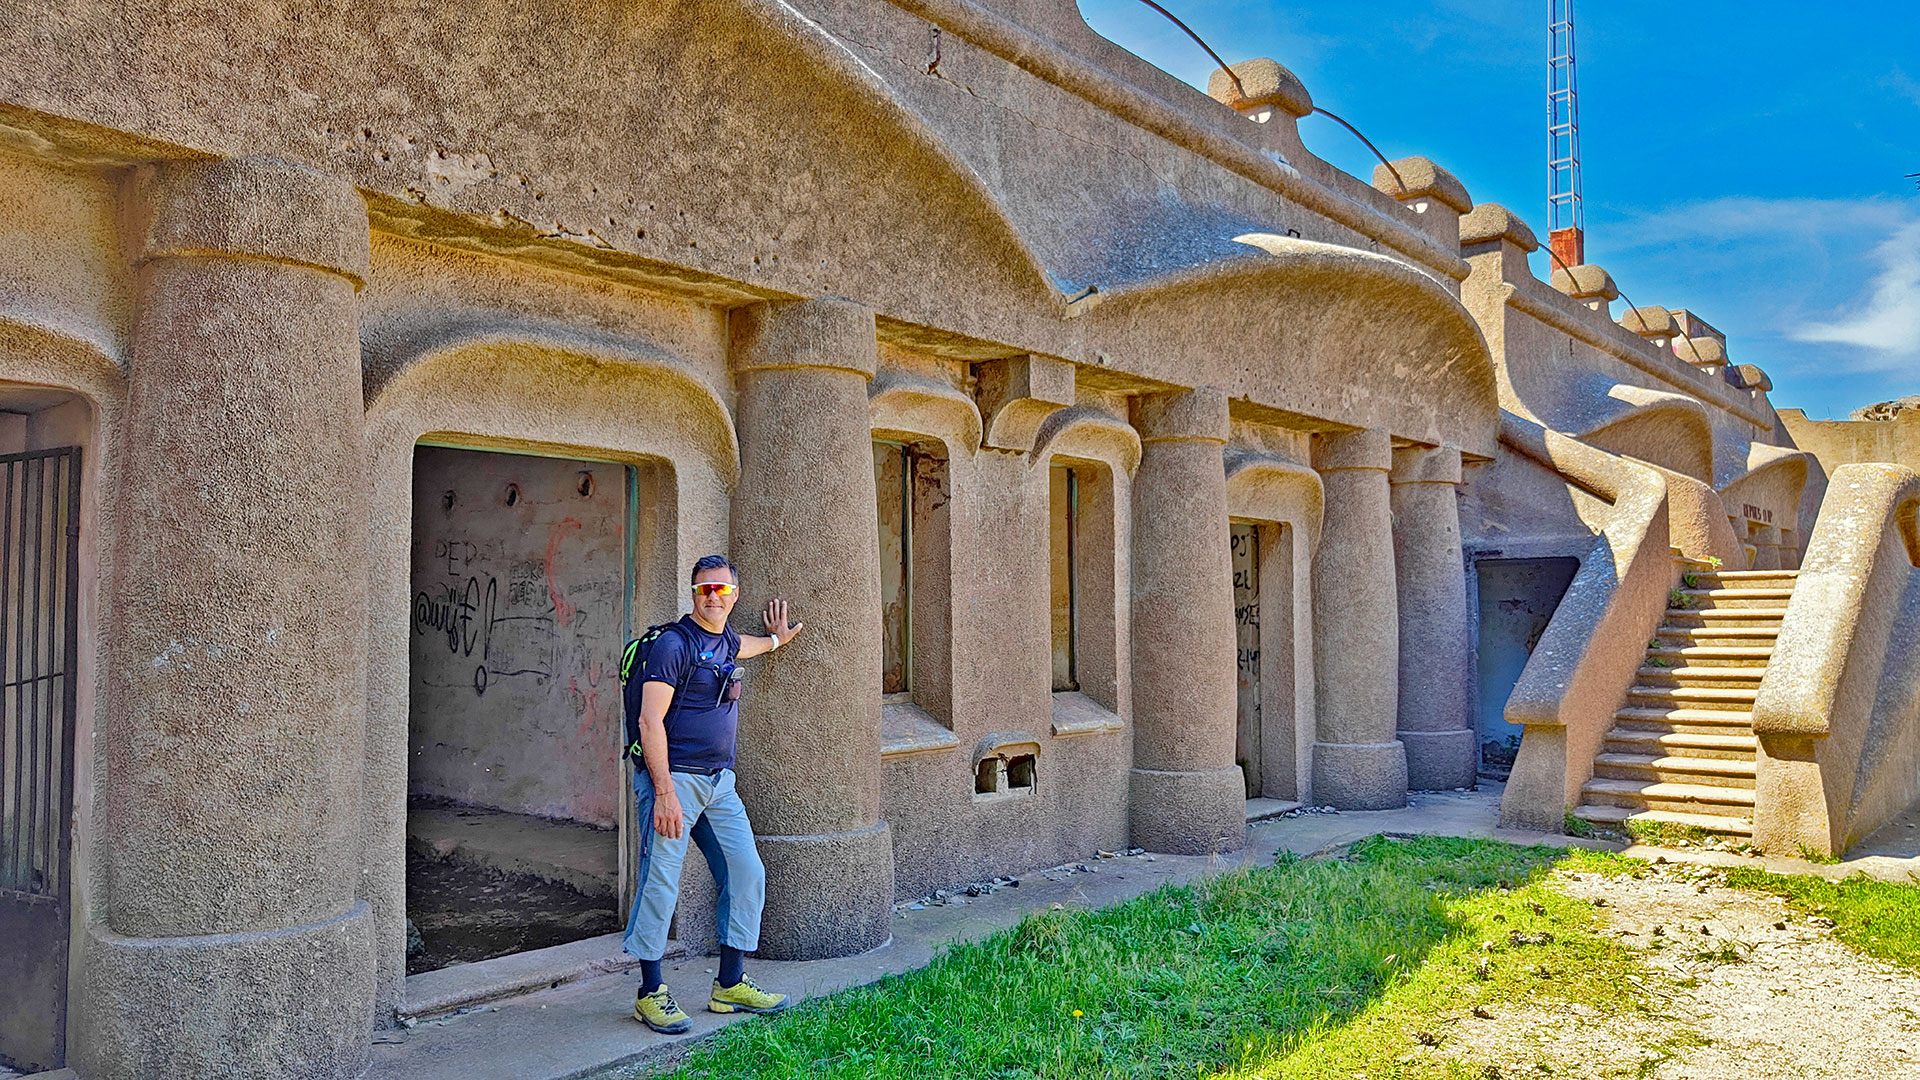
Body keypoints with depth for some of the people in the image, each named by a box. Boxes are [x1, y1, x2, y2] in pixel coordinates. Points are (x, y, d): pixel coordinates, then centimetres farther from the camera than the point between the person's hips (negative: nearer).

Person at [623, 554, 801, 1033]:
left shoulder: (727, 642, 13)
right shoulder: (673, 644, -11)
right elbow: (651, 722, -16)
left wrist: (776, 638, 50)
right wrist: (664, 794, -21)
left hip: (719, 782, 8)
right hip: (674, 778, -8)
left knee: (746, 875, 6)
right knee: (660, 885, -4)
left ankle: (730, 985, 17)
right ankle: (651, 994, 10)